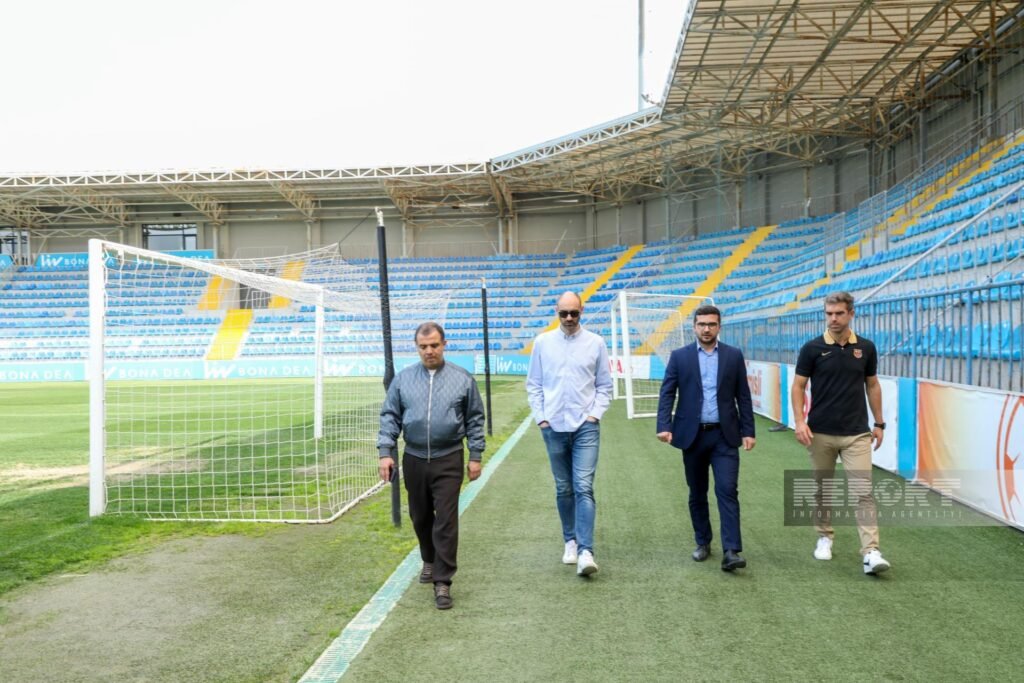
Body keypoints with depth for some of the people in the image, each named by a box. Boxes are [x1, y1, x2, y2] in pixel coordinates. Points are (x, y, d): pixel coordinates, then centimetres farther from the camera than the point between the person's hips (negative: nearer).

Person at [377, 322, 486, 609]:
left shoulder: (463, 379, 1)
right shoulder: (403, 379, 4)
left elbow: (475, 420, 5)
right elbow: (389, 417, 6)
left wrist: (475, 456, 2)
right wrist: (386, 451, -3)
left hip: (448, 460, -2)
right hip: (414, 460, 3)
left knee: (446, 521, -7)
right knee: (420, 517, 16)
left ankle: (442, 582, -1)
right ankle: (429, 560, 41)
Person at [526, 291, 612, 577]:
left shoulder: (595, 343, 1)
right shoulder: (543, 342, 4)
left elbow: (605, 385, 6)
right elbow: (533, 384, 7)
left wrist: (596, 413, -5)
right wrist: (541, 417, 0)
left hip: (586, 427, -2)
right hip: (554, 427, 2)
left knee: (584, 487, -11)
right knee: (564, 489, 12)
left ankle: (585, 551, -12)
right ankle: (570, 541, 27)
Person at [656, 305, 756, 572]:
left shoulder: (734, 355, 5)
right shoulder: (679, 356, 3)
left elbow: (743, 396, 6)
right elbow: (667, 393, -2)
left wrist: (748, 431, 0)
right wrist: (664, 426, -15)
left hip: (725, 435, -1)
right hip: (692, 435, 1)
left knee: (728, 490, -9)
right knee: (697, 493, 11)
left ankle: (731, 551, -10)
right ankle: (702, 542, 26)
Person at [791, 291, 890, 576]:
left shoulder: (866, 348, 3)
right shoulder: (812, 348, -4)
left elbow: (872, 386, 11)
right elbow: (798, 386, -2)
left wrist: (879, 423, 9)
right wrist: (800, 421, -13)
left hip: (856, 433, 1)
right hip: (821, 433, 0)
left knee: (863, 491, -7)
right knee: (822, 489, 13)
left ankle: (871, 552, -9)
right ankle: (825, 537, 29)